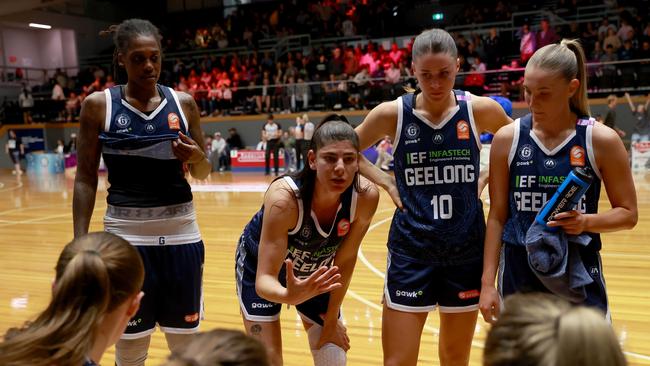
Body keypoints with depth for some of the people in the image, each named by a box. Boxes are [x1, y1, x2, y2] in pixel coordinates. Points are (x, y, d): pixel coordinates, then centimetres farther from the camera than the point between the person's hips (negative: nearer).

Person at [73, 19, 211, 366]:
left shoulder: (183, 102, 3)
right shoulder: (98, 104, -2)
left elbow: (202, 173, 10)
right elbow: (85, 178, 0)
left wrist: (196, 158, -13)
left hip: (181, 232, 2)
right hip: (126, 234, -2)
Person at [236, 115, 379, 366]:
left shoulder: (366, 196, -29)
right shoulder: (284, 197, -39)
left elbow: (345, 261, -14)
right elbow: (264, 279, -40)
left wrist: (331, 320, -7)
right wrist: (288, 295, -62)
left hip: (314, 273, 4)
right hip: (260, 266, -3)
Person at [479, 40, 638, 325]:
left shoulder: (601, 140, -6)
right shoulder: (508, 138, -2)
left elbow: (628, 213, 1)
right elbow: (497, 216, 2)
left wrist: (586, 222, -20)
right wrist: (488, 282, -1)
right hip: (518, 273, 1)